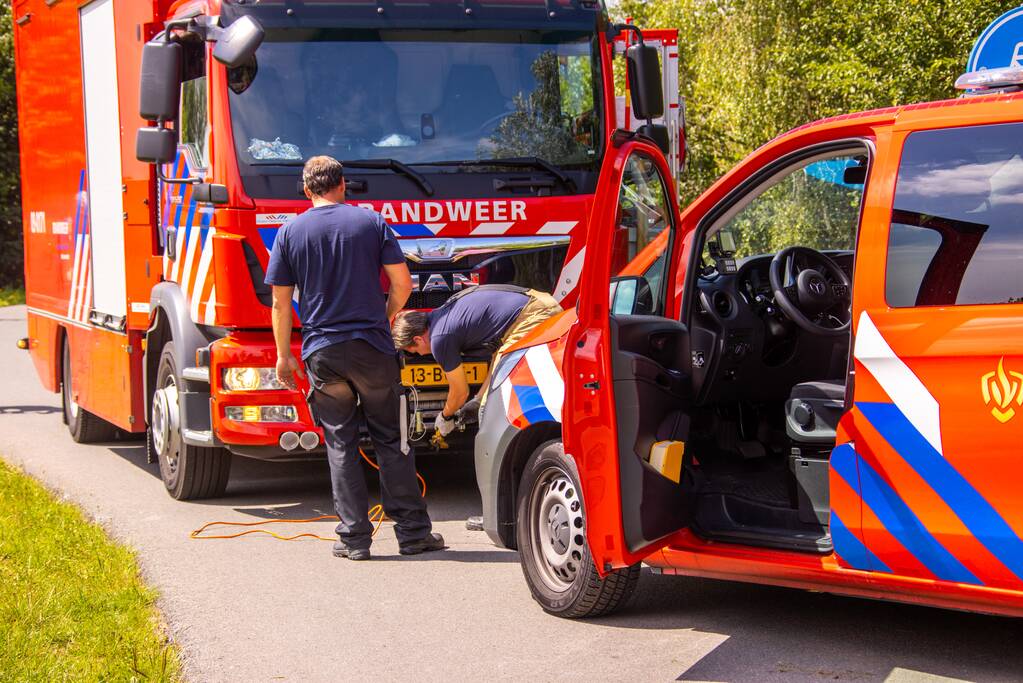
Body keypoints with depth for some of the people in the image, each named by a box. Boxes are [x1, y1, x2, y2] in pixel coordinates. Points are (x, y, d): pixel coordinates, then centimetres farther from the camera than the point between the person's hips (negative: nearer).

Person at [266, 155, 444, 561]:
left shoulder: (291, 232, 3)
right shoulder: (371, 222, 3)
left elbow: (281, 303, 3)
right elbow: (402, 282, 0)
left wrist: (284, 355, 11)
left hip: (322, 353, 0)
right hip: (372, 347, 0)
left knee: (341, 444, 6)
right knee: (391, 440, 7)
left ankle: (354, 538, 4)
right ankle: (413, 532, 8)